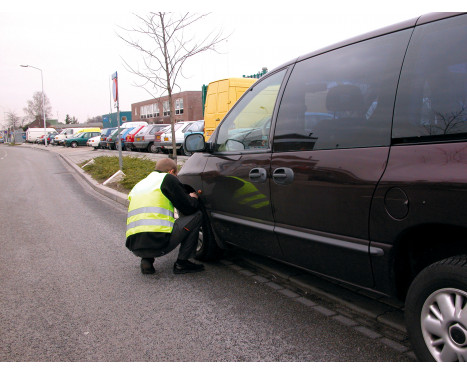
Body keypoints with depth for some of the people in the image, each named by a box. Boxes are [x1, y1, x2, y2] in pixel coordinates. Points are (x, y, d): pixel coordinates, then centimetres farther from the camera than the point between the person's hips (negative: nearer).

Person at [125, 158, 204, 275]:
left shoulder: (139, 184, 26)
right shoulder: (167, 178, 4)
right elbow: (188, 208, 1)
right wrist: (194, 199, 25)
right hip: (158, 243, -7)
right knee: (197, 215, 8)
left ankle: (146, 260, 14)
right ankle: (182, 263, 8)